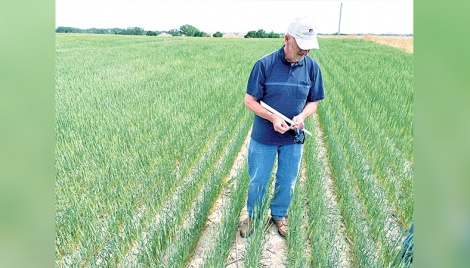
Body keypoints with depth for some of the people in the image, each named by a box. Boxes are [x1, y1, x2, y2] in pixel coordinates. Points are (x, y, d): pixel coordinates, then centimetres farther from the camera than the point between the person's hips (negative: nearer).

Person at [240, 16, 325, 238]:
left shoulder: (312, 67, -7)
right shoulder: (265, 64, -16)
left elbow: (313, 101, 3)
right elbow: (250, 100, -11)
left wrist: (302, 116, -19)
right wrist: (273, 118, -25)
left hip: (293, 139, 3)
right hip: (263, 138, -2)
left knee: (287, 183, 19)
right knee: (257, 182, 15)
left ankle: (279, 215, 45)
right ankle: (253, 216, 41)